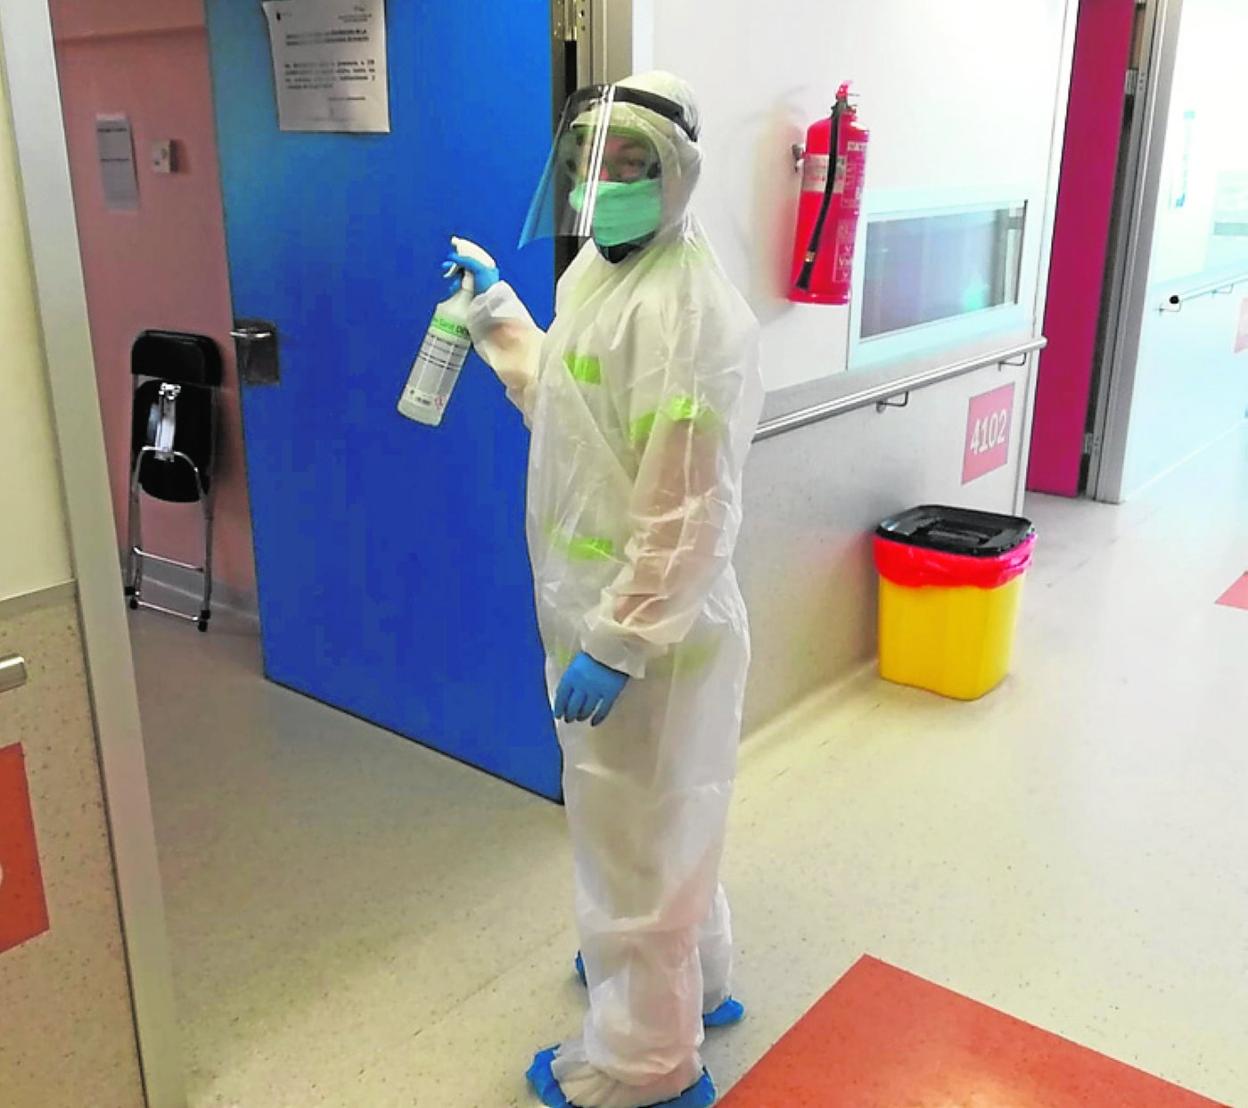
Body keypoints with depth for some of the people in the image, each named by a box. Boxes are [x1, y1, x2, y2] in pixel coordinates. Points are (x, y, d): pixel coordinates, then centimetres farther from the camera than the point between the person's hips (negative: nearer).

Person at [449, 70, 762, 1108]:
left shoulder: (689, 311, -24)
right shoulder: (599, 267, 8)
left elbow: (690, 513, -26)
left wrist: (617, 646, -24)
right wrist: (497, 314, 22)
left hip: (649, 628, -10)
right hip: (594, 603, 10)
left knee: (635, 834, 7)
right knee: (658, 820, 25)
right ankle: (686, 976, 48)